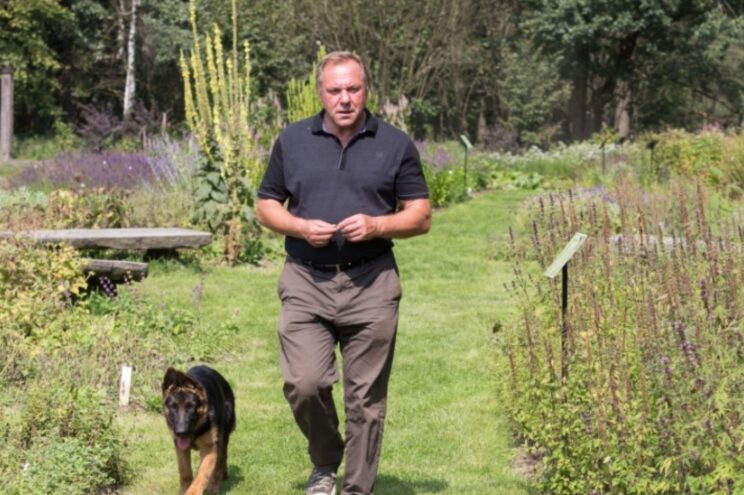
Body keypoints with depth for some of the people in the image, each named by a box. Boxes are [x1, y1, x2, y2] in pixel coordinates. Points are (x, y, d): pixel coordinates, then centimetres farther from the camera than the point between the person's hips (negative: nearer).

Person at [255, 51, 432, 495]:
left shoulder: (396, 145, 3)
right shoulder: (292, 141, 7)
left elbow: (421, 217, 4)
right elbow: (266, 205, 12)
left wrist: (377, 225, -14)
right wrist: (300, 227, -8)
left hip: (372, 285, -1)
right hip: (306, 283, 1)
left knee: (366, 397, 2)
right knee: (304, 384, -9)